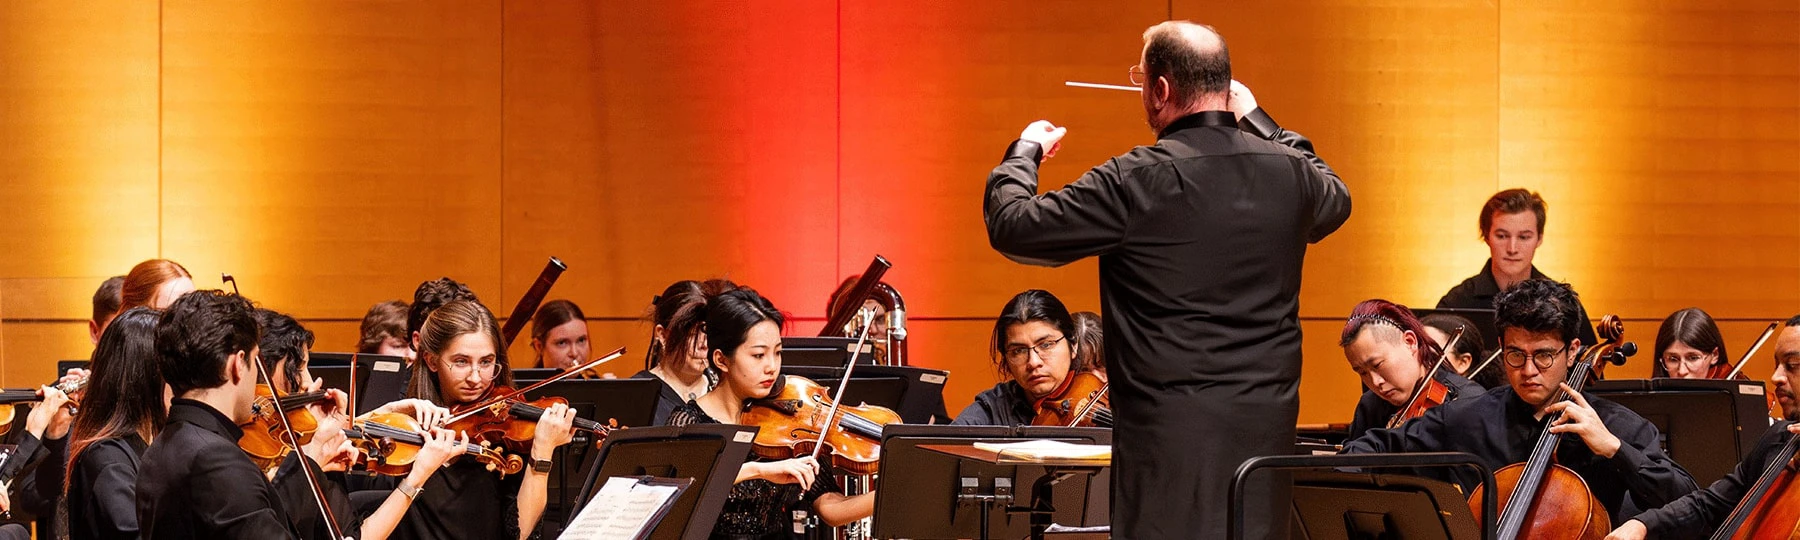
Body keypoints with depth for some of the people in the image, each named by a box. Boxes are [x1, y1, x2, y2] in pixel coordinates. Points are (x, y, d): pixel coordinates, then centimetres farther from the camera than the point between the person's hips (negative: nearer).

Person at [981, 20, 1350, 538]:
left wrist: (1025, 151, 14)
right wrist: (1256, 121, 35)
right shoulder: (1290, 172, 2)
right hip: (1266, 425, 5)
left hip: (1171, 430, -5)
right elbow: (1335, 199, 29)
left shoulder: (1134, 182, -14)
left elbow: (1011, 227, -6)